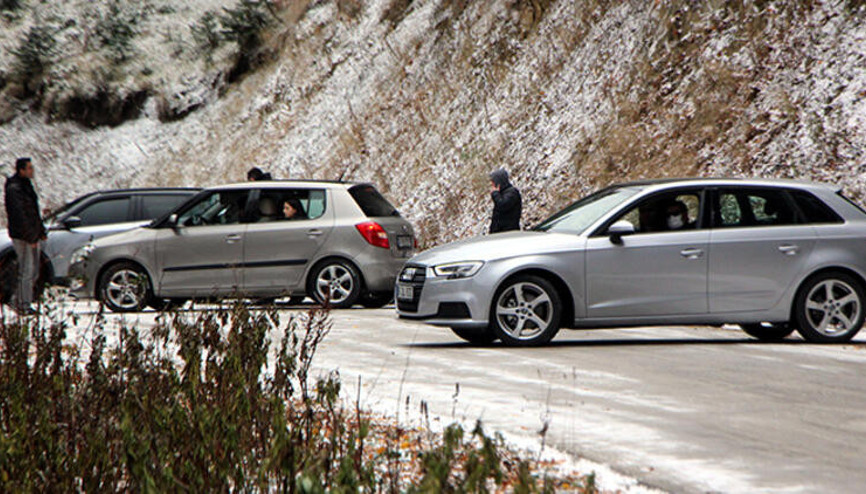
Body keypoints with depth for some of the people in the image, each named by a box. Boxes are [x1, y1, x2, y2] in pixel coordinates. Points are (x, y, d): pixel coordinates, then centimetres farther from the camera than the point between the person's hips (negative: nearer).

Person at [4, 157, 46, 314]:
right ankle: (24, 305, -1)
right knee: (26, 270, -7)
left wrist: (41, 231, 20)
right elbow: (19, 215, -21)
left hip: (32, 235, 9)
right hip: (22, 236, -9)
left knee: (33, 271, 11)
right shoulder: (14, 189, -16)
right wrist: (30, 236, -22)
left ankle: (19, 301, 20)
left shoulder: (26, 185, 14)